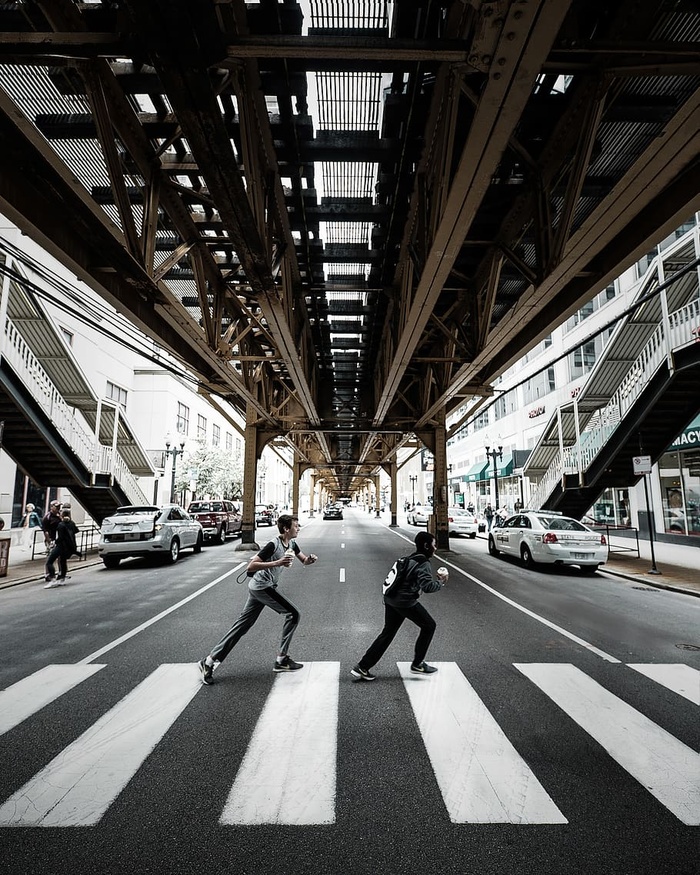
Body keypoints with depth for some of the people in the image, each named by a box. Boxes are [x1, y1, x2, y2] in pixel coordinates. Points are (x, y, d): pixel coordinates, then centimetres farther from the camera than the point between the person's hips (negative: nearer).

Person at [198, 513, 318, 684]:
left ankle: (210, 661, 18)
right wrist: (278, 563, -33)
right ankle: (282, 659, 5)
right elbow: (251, 566, -25)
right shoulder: (273, 545, -22)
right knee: (293, 614, -5)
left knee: (242, 625, 11)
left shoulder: (292, 543, 4)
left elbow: (304, 561, 15)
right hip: (262, 587, -8)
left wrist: (310, 559, -9)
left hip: (257, 588, 8)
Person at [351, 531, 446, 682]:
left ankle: (362, 668, 14)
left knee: (387, 633, 15)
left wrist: (436, 579, 18)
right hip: (406, 602, -9)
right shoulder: (423, 564, -12)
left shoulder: (411, 559, 16)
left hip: (391, 599, 9)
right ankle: (417, 664, 21)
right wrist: (441, 582, -6)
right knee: (429, 626, 12)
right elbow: (428, 586, -23)